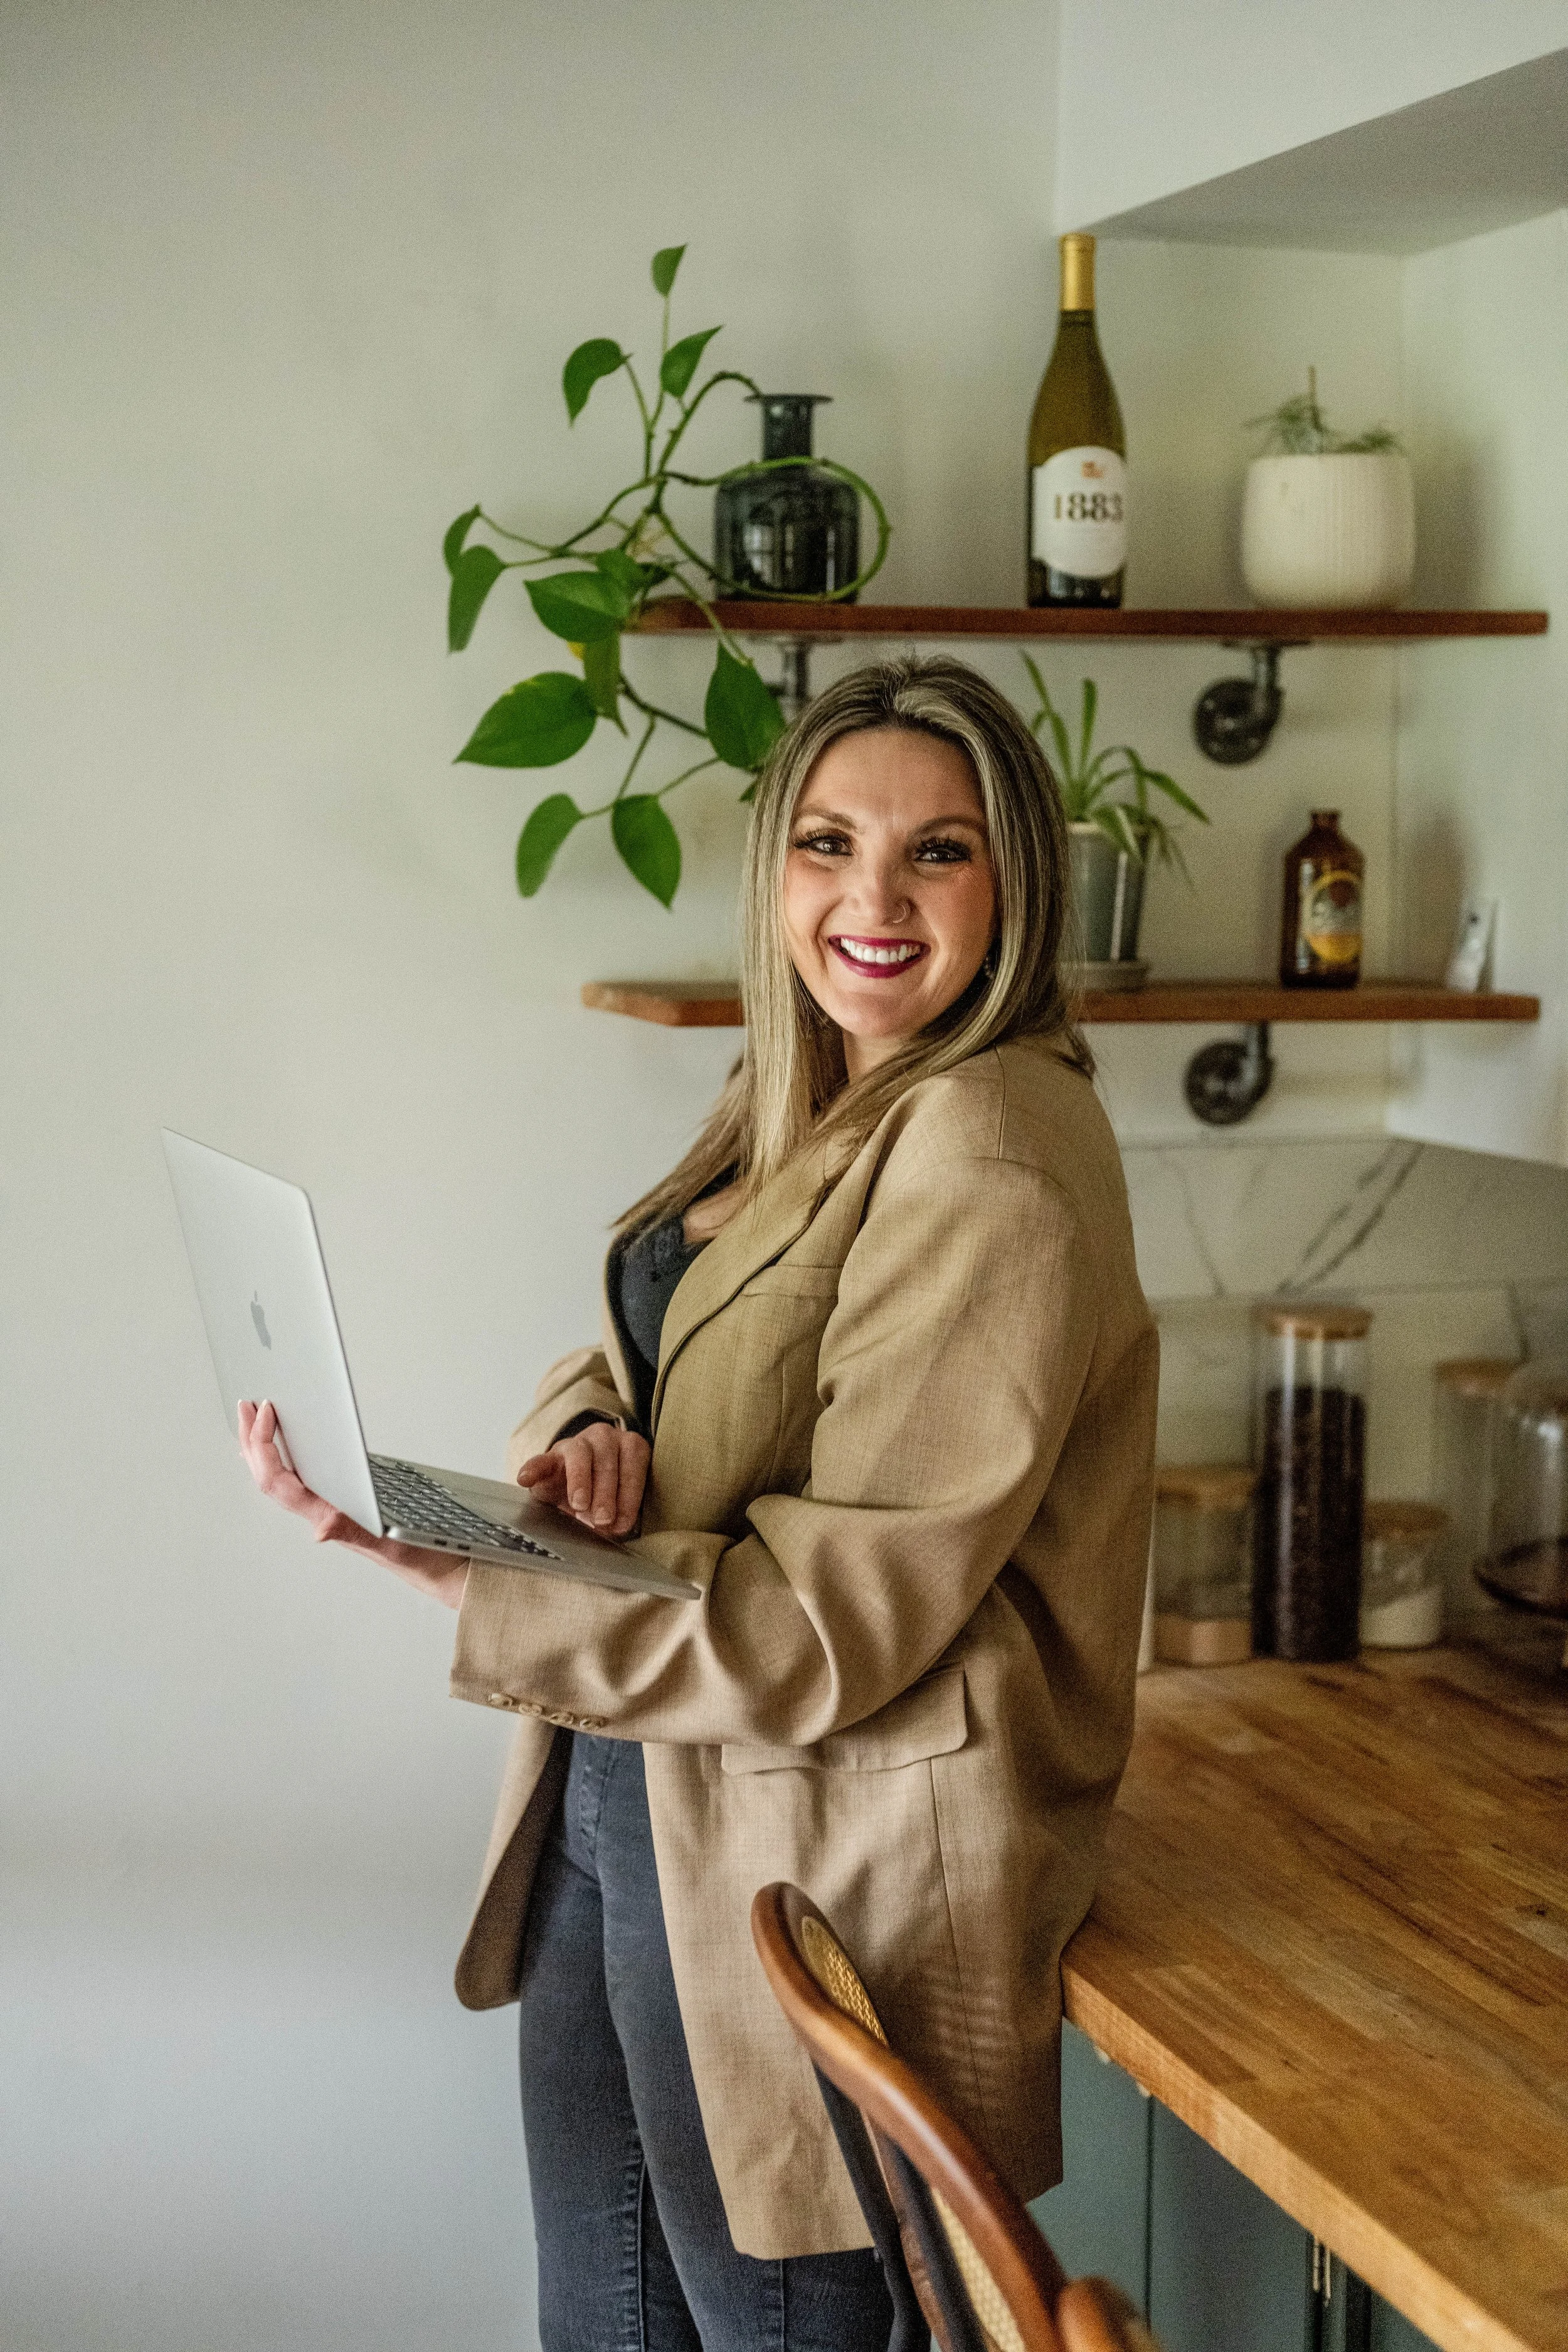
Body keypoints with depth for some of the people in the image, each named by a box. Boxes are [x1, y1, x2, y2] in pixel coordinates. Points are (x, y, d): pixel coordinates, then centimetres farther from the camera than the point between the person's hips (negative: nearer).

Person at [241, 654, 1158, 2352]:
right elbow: (633, 1361, 11)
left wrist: (434, 1565, -28)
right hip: (616, 1789, 9)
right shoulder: (792, 1106, 7)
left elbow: (834, 1621, -24)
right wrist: (584, 1436, -14)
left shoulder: (996, 1160, -22)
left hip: (804, 1857, -9)